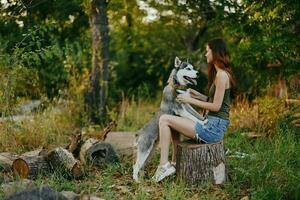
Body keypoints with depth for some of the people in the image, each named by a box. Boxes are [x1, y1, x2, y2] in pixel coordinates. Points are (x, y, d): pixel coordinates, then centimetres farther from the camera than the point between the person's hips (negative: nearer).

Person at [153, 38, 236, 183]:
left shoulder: (222, 75, -14)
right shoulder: (220, 73, 17)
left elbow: (216, 106, -17)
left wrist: (190, 100, -10)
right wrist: (197, 95, 16)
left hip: (213, 128, -10)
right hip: (211, 124, 10)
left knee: (164, 119, -10)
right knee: (173, 121, 21)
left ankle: (164, 165, -11)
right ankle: (175, 163, 15)